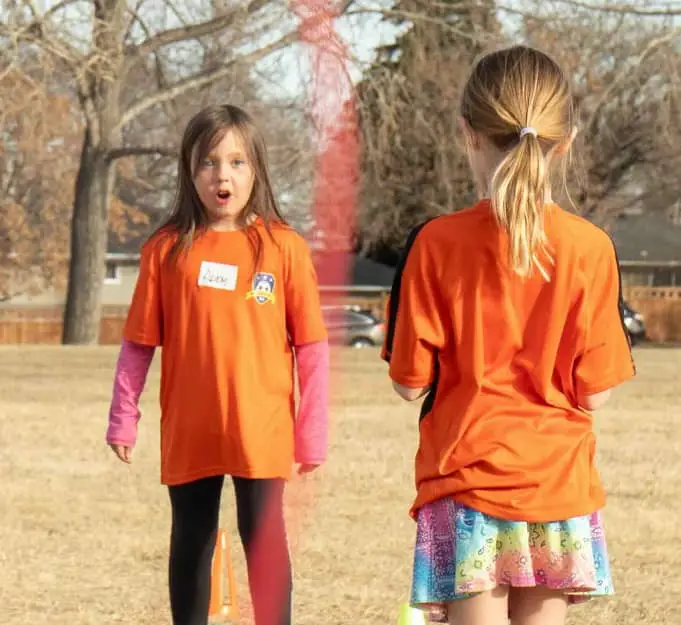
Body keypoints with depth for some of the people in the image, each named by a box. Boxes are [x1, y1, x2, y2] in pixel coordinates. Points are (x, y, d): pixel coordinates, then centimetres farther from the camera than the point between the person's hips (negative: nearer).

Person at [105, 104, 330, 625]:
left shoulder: (284, 248, -3)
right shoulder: (167, 250, 1)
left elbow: (312, 347, -1)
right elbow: (138, 343, 5)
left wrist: (313, 434, -3)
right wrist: (123, 419, 3)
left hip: (262, 429, -2)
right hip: (188, 430, 2)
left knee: (263, 538, 1)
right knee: (191, 542, 12)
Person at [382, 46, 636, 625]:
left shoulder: (435, 244, -8)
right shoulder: (590, 249, -5)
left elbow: (410, 381, -3)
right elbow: (595, 389, -2)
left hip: (467, 479, -2)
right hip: (558, 484, 2)